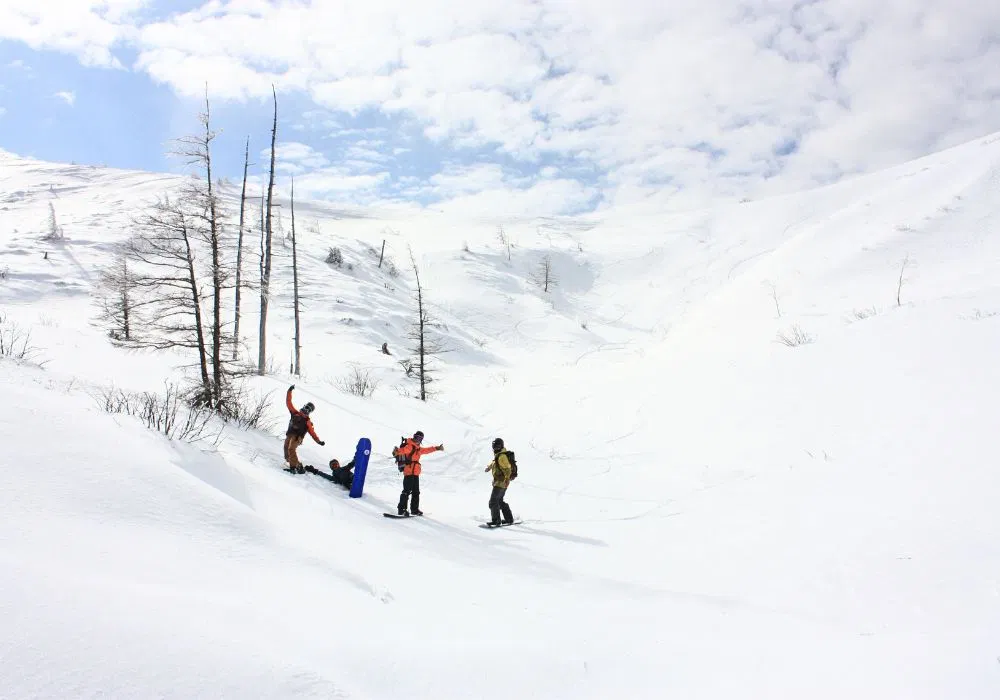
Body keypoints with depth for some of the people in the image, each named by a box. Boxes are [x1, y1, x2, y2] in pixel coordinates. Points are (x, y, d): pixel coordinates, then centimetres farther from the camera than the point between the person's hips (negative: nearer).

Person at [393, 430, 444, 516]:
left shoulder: (418, 448, 21)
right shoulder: (409, 446, -8)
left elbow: (427, 450, 38)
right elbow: (403, 450, -29)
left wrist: (437, 448, 46)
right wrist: (396, 452, -51)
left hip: (415, 473, 9)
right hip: (409, 472, -9)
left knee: (416, 492, 14)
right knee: (407, 491, -13)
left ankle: (414, 509, 24)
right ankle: (401, 509, -11)